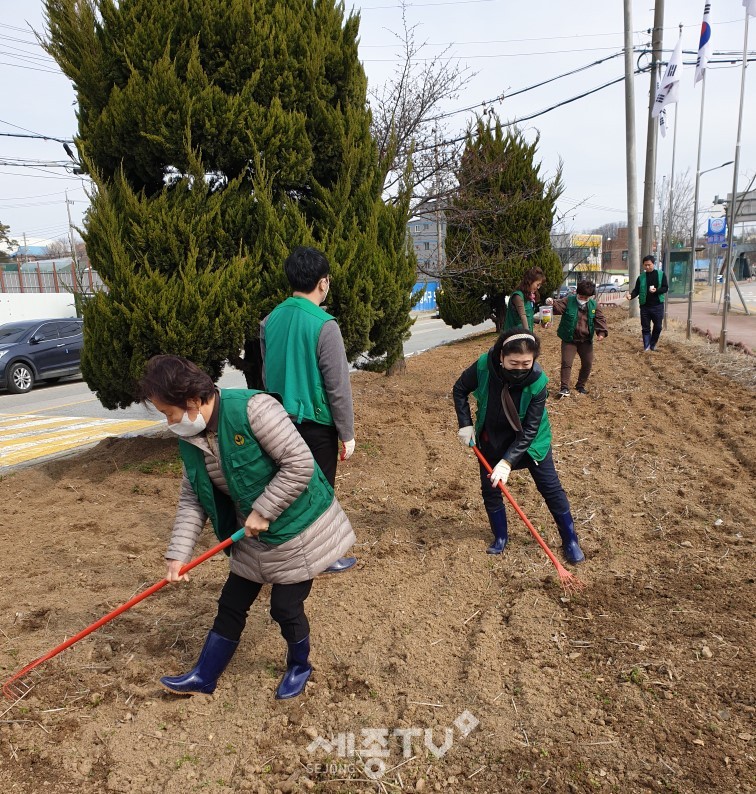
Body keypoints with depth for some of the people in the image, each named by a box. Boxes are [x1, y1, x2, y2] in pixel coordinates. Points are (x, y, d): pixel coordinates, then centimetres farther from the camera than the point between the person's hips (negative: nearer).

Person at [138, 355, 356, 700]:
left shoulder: (251, 408, -28)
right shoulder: (191, 439, -2)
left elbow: (300, 463, -27)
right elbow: (192, 500, 5)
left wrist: (263, 511, -22)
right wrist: (178, 554, -2)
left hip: (298, 529, -7)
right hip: (254, 535, 7)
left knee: (285, 606, 6)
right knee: (231, 604, 16)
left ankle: (299, 666, 36)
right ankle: (204, 677, 36)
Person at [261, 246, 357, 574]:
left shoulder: (270, 320, 1)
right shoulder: (324, 325, -19)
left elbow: (267, 374, 11)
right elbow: (338, 386, -17)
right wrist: (347, 433, -8)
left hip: (281, 420, 6)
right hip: (316, 423, -6)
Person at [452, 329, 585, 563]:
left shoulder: (537, 381, -31)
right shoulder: (483, 367, -28)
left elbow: (529, 430, -27)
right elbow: (460, 390, -7)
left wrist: (508, 461, -33)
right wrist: (465, 424, -13)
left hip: (529, 439, -2)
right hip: (491, 438, 2)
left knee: (550, 487, 3)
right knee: (490, 489, 9)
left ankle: (570, 540, 20)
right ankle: (500, 537, 30)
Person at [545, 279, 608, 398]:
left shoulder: (594, 305, 0)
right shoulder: (568, 301, -9)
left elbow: (600, 319, -2)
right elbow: (557, 306, -23)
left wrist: (602, 331, -20)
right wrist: (551, 304, -47)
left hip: (586, 340, 3)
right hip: (569, 340, -3)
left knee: (587, 364, 8)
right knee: (566, 363, -10)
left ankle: (580, 386, 26)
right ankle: (564, 388, -5)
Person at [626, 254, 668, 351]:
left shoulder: (661, 275, 1)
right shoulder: (641, 277, 4)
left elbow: (665, 288, -1)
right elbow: (636, 290, 2)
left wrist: (656, 291, -20)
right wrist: (631, 296, -19)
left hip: (658, 305, -1)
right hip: (645, 306, 1)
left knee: (658, 327, 7)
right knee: (645, 328, 4)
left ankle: (653, 344, 25)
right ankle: (647, 346, 13)